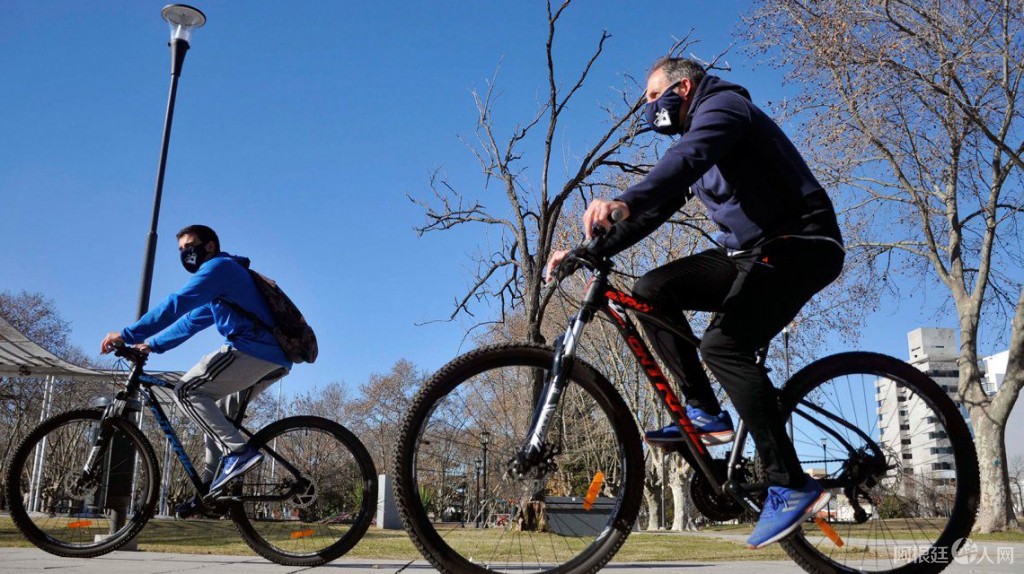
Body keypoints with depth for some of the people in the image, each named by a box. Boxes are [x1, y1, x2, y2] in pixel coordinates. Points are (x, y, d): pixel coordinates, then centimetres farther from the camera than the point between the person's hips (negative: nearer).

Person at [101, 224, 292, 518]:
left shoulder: (220, 266, -2)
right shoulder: (217, 287, 31)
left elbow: (177, 304, -13)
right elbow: (191, 321, 31)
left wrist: (127, 335, -13)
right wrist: (152, 344, 22)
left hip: (251, 348, -10)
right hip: (275, 360, 10)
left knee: (187, 391, -6)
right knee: (219, 415, 18)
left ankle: (238, 451, -16)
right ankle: (211, 489, 17)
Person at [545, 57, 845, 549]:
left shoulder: (723, 105, -7)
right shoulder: (693, 139, 22)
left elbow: (689, 158, -31)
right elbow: (654, 209, 15)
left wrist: (624, 202, -48)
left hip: (800, 245, -9)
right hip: (751, 251, 9)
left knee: (723, 345, -26)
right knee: (651, 290, -4)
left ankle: (792, 486, -20)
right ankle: (705, 412, -3)